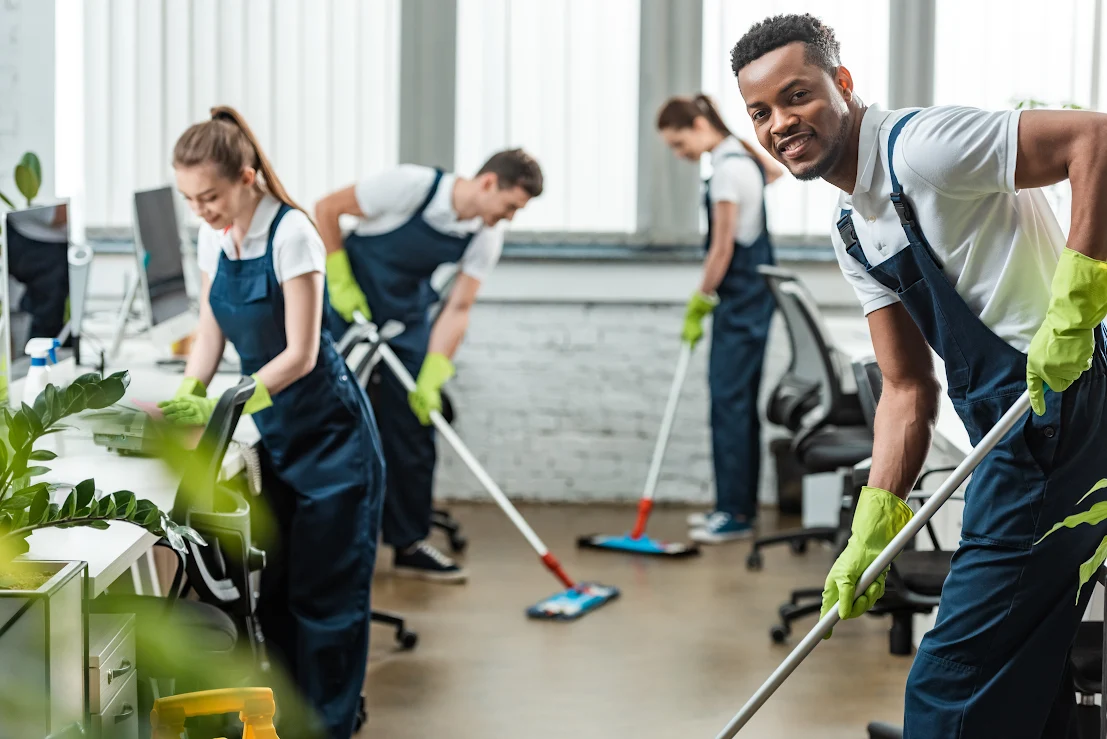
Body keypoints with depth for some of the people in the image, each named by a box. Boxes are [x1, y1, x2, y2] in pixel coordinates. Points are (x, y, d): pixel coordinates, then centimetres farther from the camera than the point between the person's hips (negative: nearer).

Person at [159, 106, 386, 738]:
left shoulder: (291, 234, -20)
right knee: (275, 587, 9)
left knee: (323, 591, -3)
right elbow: (211, 335, 9)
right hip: (275, 431, 7)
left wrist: (218, 407, -26)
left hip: (330, 432, -7)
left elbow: (300, 354, -21)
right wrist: (185, 398, -8)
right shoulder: (214, 238, 3)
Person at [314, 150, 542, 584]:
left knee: (413, 427, 3)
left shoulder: (487, 238, -9)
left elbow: (457, 309, -8)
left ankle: (409, 544, 11)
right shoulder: (412, 186, -25)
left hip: (407, 319, 5)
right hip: (349, 306, -5)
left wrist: (431, 378, -17)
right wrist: (340, 282, -16)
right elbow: (326, 209, -16)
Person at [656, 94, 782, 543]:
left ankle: (734, 512, -9)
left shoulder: (727, 168, -17)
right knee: (739, 399, 12)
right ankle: (740, 506, 17)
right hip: (753, 292, 10)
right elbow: (777, 169, 34)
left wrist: (700, 303, -9)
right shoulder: (742, 153, 11)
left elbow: (722, 246, -17)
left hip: (740, 295, -10)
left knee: (729, 398, -10)